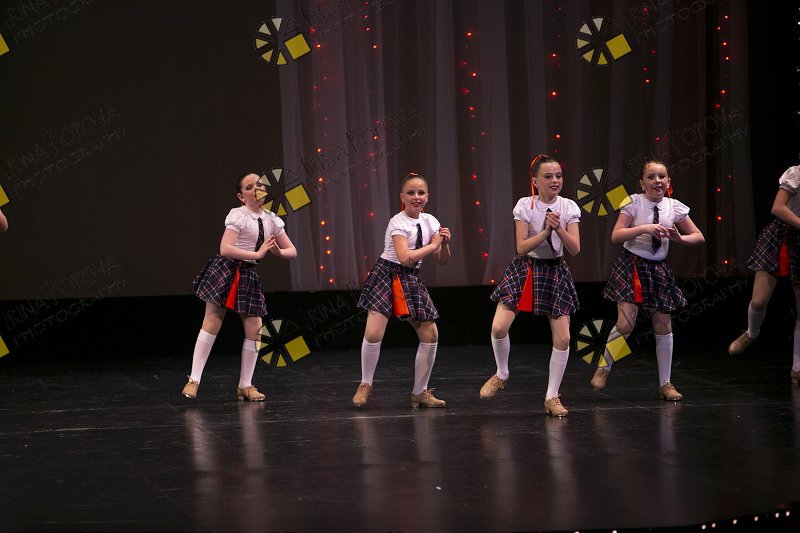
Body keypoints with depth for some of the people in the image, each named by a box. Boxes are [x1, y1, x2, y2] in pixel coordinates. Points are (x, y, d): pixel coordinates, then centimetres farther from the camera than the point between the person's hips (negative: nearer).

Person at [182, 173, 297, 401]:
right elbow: (225, 249, -23)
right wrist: (258, 254, -22)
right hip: (225, 270, -6)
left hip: (249, 275, 6)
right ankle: (194, 380, -1)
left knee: (254, 329, 0)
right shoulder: (238, 215, -12)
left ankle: (245, 385, 11)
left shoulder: (271, 220, 7)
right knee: (211, 324, -6)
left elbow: (292, 251, 12)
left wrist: (279, 252, -11)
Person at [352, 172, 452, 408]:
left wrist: (445, 244, -12)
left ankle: (420, 392, 11)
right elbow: (405, 257, -27)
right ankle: (365, 385, 4)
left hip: (411, 280, 6)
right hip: (387, 276, -6)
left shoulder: (430, 221, 5)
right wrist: (432, 245, -17)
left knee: (430, 335, -1)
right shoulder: (398, 223, -14)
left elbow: (442, 260, 9)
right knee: (373, 334, -18)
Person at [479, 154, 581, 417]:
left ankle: (552, 397, 9)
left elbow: (575, 249, -9)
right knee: (499, 328, -14)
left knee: (562, 338, -5)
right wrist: (545, 231, -25)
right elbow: (522, 247, -13)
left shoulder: (569, 207, -4)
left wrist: (559, 229, -24)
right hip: (525, 269, -1)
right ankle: (501, 375, 16)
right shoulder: (525, 206, -9)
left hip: (555, 271, 1)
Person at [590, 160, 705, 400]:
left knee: (663, 327, 6)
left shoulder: (674, 207, 2)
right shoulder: (634, 203, -8)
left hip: (658, 269, 4)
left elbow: (699, 237, 8)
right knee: (625, 325, -14)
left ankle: (665, 383, 17)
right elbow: (616, 235, -15)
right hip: (631, 266, -4)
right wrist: (644, 228, -25)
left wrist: (679, 238, -12)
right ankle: (603, 368, 11)